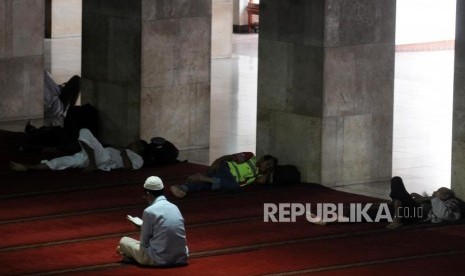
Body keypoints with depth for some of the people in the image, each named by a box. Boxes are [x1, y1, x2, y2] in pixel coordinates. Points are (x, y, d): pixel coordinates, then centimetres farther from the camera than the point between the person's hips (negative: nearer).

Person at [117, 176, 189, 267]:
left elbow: (144, 242, -4)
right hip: (181, 258, 6)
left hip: (160, 260, -6)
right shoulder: (174, 207, 7)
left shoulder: (149, 211, -11)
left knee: (123, 241, 12)